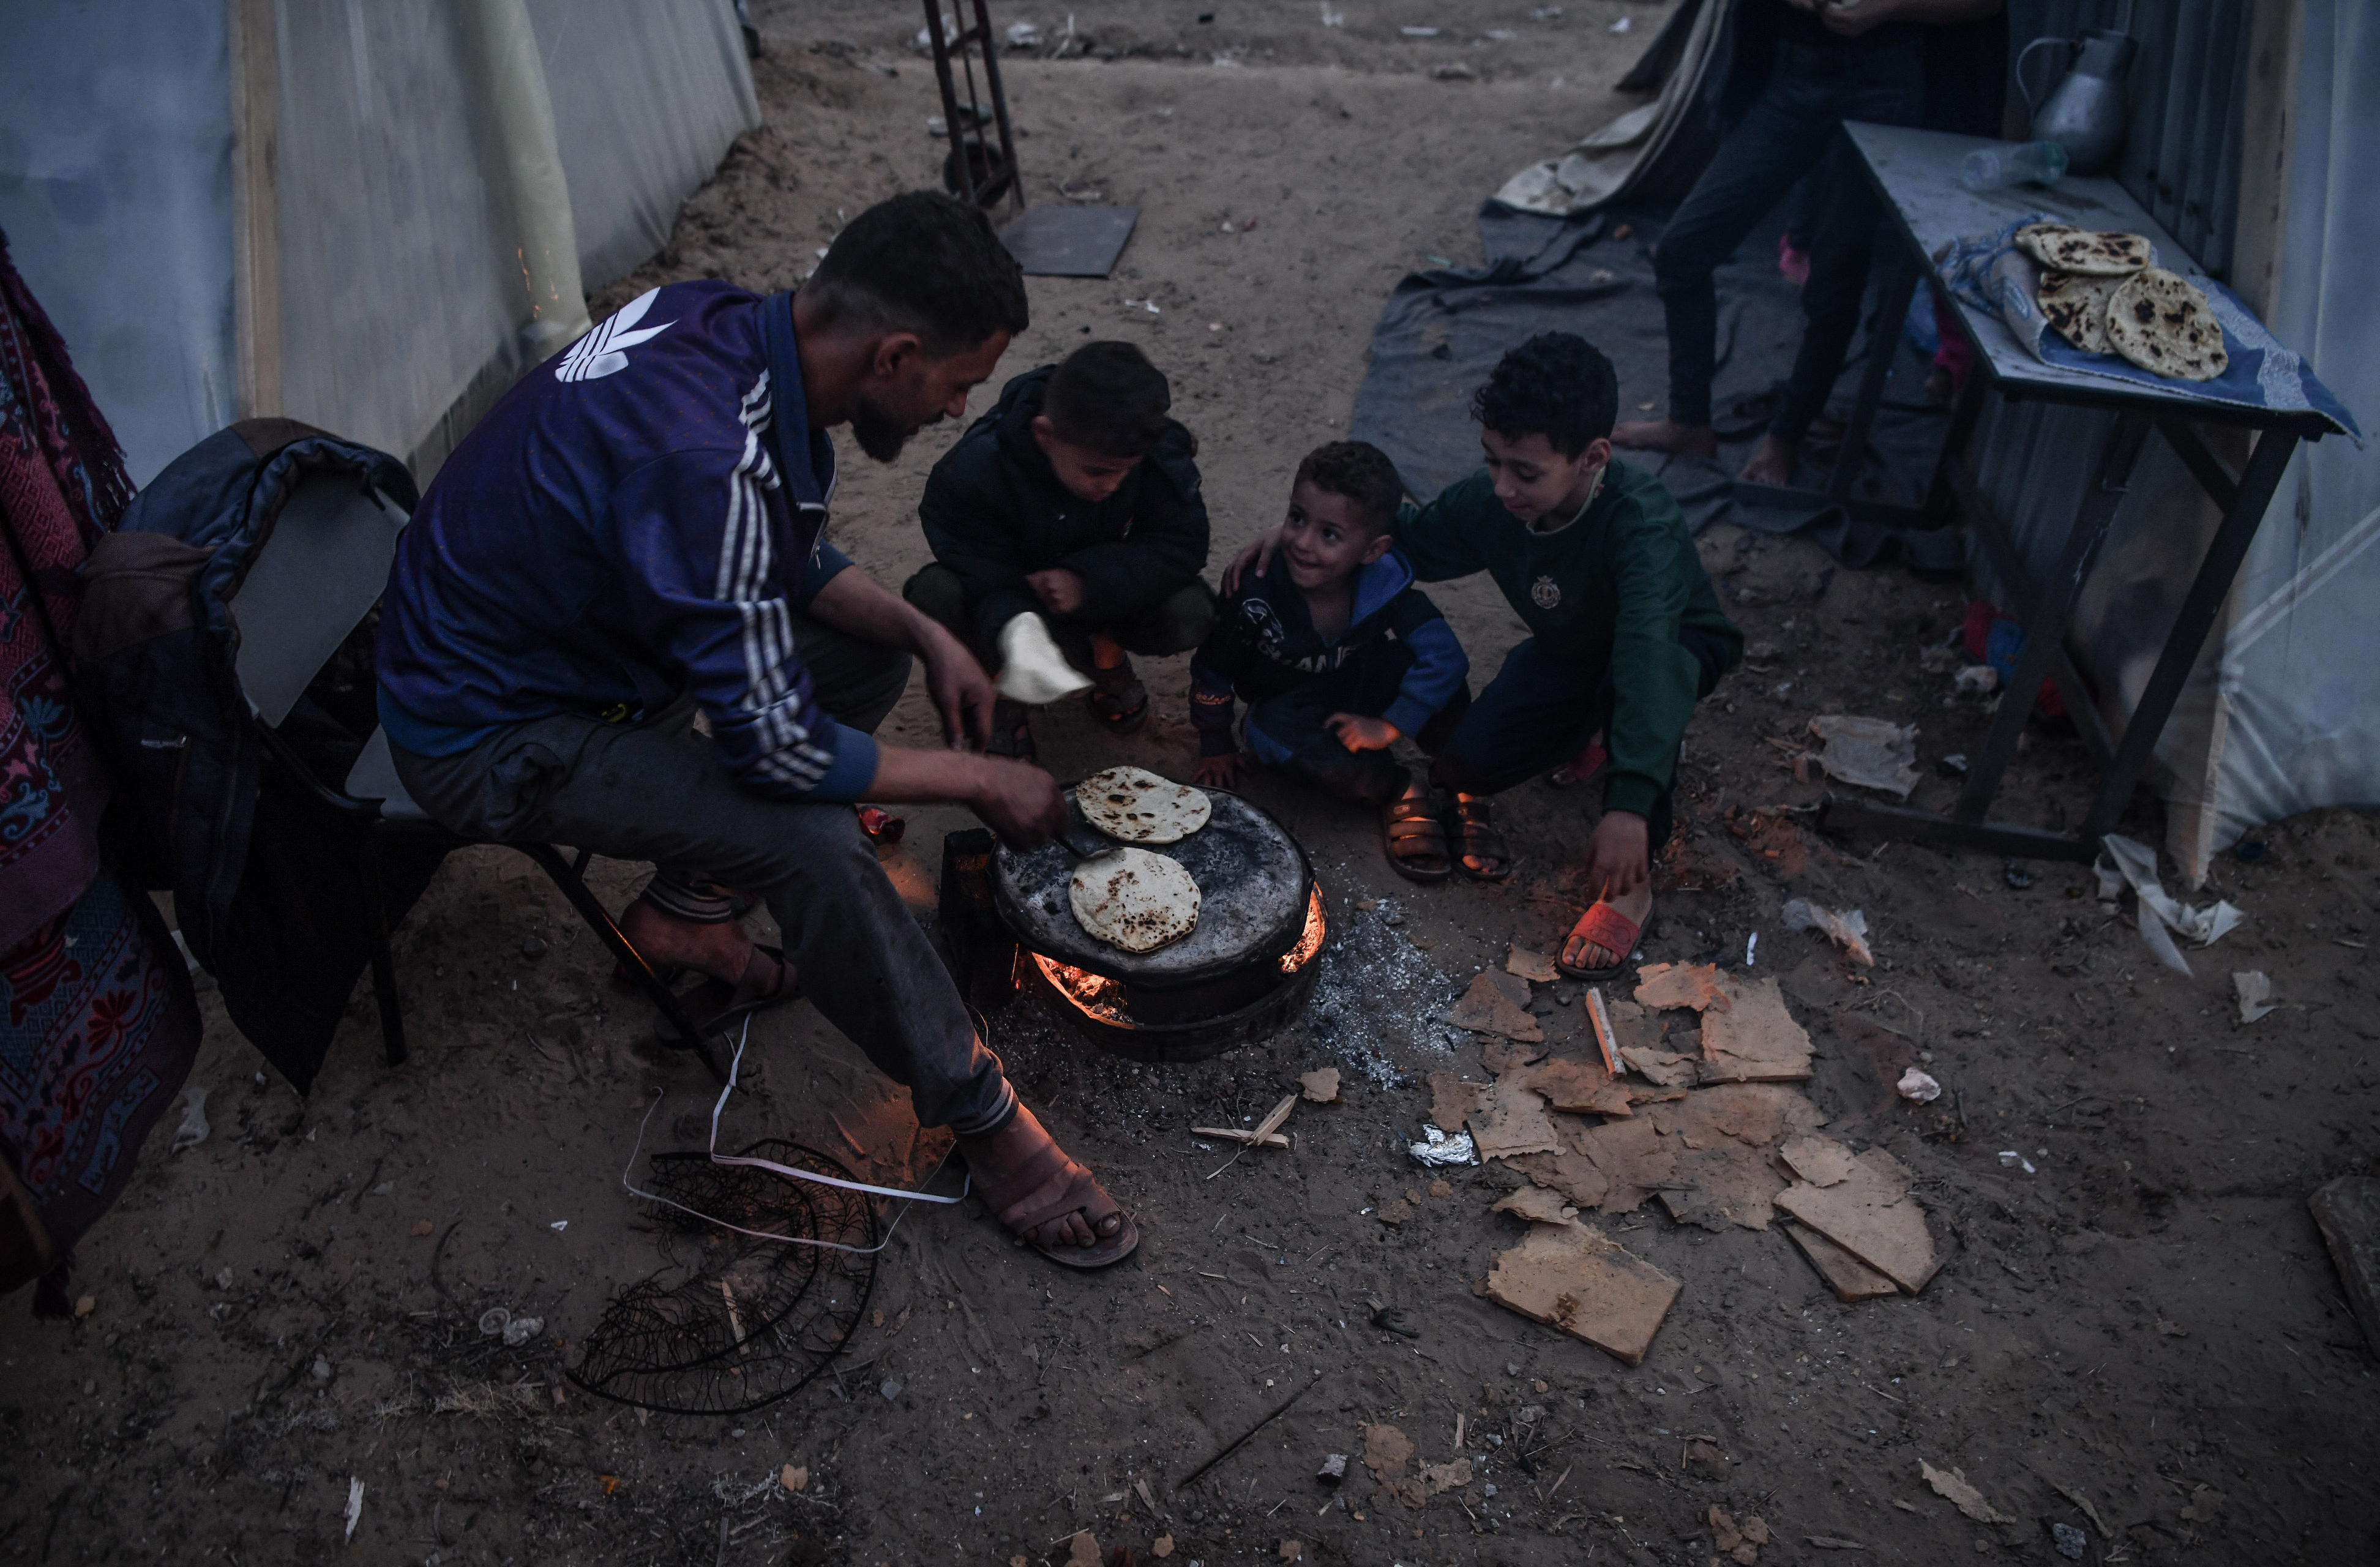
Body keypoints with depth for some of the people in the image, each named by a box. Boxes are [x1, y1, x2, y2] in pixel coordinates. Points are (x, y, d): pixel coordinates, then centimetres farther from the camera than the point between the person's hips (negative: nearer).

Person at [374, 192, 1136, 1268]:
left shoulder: (727, 327, -9)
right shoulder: (707, 460, -37)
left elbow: (792, 561, 9)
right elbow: (776, 751, -30)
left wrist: (923, 635, -4)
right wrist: (981, 782, -18)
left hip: (576, 626, 9)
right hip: (489, 736, -9)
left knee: (871, 650, 9)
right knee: (809, 838, -27)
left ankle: (683, 906, 18)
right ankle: (980, 1118, -6)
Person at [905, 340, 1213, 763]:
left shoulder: (1160, 453, -25)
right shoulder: (973, 470, -31)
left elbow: (1181, 546, -23)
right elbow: (984, 577, -30)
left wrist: (1089, 581, -39)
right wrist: (1014, 628, -57)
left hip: (1099, 592, 2)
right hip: (1011, 599, -2)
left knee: (1190, 616, -29)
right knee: (934, 596, -35)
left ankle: (1105, 653, 7)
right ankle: (1001, 690, -3)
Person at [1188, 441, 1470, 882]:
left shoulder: (1385, 587, -26)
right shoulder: (1256, 592, -29)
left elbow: (1445, 655, -28)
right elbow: (1213, 670, -13)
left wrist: (1389, 726, -30)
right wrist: (1216, 749, 1)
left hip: (1362, 695, 1)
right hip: (1290, 706, 0)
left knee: (1439, 675, -30)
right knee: (1272, 733, -38)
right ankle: (1398, 791, -14)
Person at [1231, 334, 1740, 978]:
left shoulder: (1640, 520, -40)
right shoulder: (1490, 502, -23)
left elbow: (1646, 648, -53)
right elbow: (1406, 538, -2)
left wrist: (1630, 803, -63)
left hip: (1679, 646, -4)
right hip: (1569, 653, 4)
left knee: (1630, 682, -42)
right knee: (1463, 763, -22)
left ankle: (1632, 881, -22)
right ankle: (1586, 731, 13)